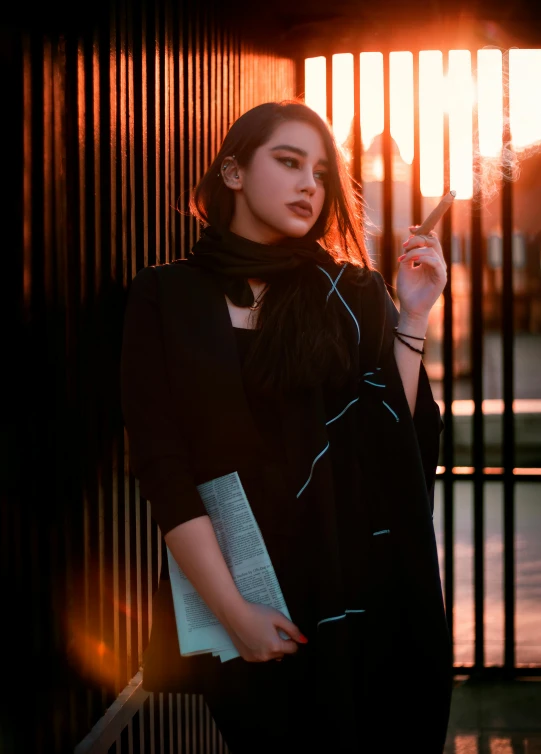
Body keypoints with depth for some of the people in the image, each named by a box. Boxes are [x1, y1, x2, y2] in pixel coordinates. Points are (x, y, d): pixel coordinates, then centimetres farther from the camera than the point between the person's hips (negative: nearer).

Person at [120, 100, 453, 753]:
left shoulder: (351, 293, 5)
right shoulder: (167, 298, 0)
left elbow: (396, 437, -3)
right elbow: (162, 466, -6)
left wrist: (412, 316, -10)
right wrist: (234, 610, -12)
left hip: (359, 579, 2)